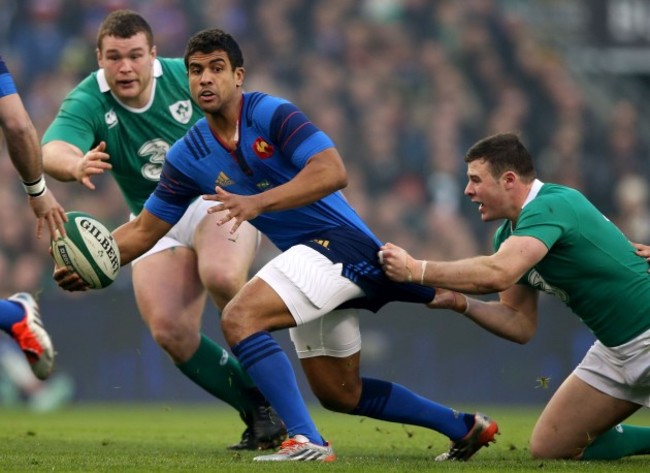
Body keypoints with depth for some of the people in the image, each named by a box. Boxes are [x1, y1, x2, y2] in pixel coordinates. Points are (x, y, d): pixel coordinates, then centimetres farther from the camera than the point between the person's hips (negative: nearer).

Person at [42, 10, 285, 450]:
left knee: (221, 277, -35)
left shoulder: (187, 77, -12)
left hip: (217, 197, -2)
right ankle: (258, 410, 2)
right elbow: (53, 150, -36)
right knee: (170, 332, -15)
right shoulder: (87, 102, -15)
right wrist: (77, 164, -59)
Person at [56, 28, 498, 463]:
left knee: (239, 317, -25)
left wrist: (258, 203, -37)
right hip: (308, 254, 9)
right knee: (339, 393, 15)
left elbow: (333, 171, -27)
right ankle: (465, 427, 31)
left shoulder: (271, 113, -15)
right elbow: (145, 228, 11)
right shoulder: (188, 156, 5)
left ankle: (307, 442, -27)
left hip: (339, 240, -9)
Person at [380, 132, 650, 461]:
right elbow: (520, 325, 11)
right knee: (548, 447, 6)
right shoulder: (509, 235, 7)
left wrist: (415, 270, -28)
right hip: (614, 347, 9)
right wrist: (459, 303, -4)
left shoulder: (552, 205, -21)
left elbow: (497, 274, -35)